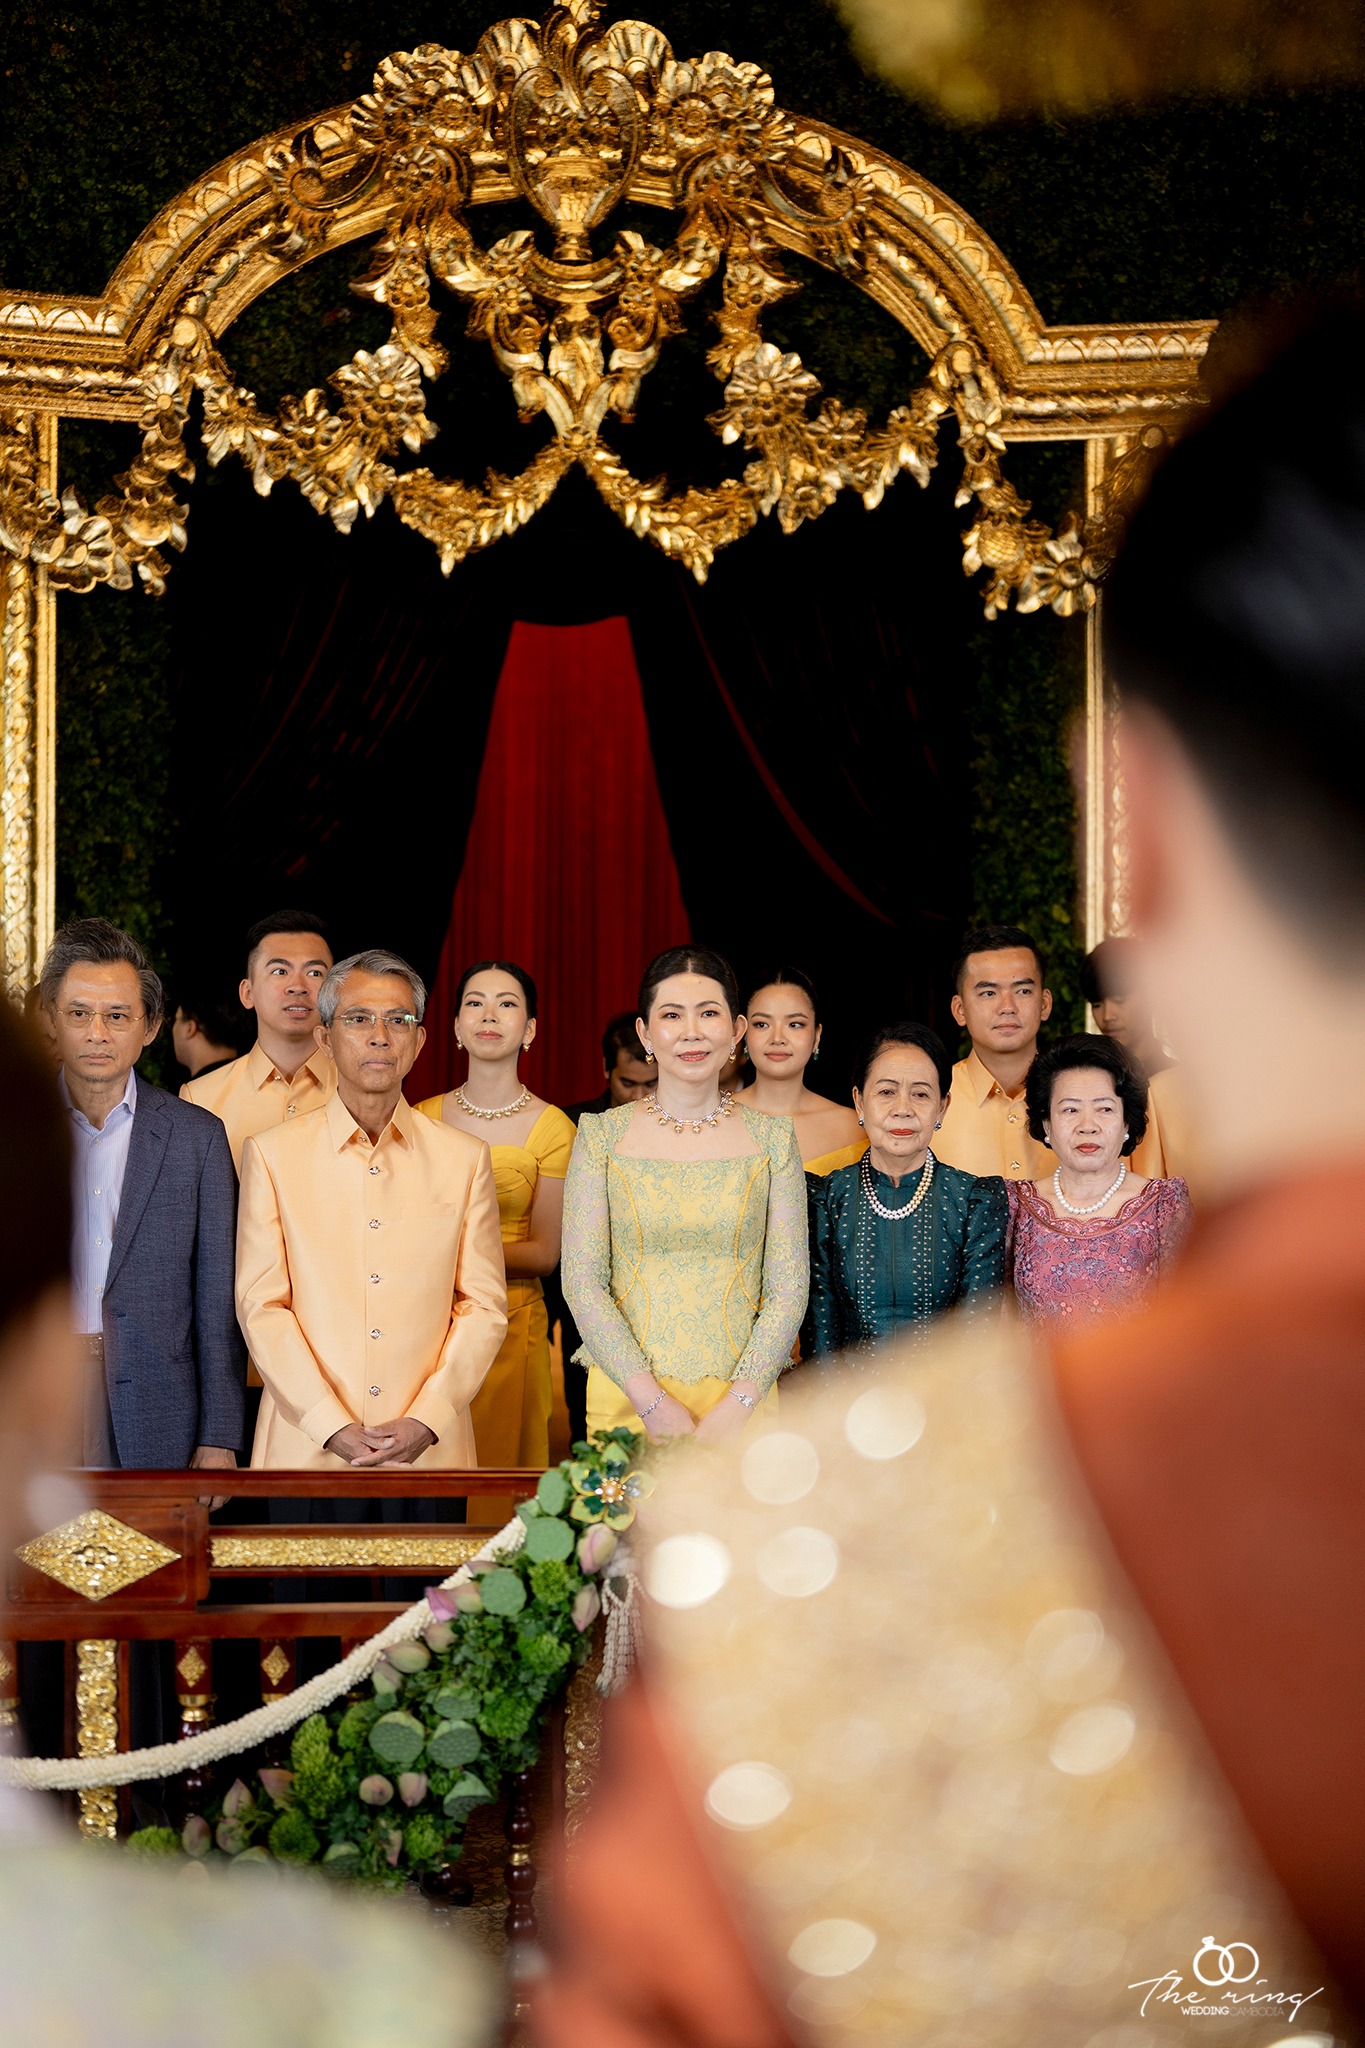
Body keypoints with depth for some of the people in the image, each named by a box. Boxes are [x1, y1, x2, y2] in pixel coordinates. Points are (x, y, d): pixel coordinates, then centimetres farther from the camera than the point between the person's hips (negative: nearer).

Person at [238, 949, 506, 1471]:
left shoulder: (464, 1159, 7)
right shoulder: (272, 1153, 3)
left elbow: (485, 1306, 4)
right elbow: (261, 1306, -2)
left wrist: (427, 1419, -10)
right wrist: (333, 1427, -12)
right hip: (307, 1444, -1)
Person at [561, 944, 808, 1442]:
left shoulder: (771, 1137, 3)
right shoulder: (603, 1135, 1)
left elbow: (788, 1288, 0)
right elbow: (582, 1281, -3)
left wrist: (736, 1406, -12)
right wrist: (653, 1402, -13)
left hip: (741, 1403, 0)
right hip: (627, 1397, 0)